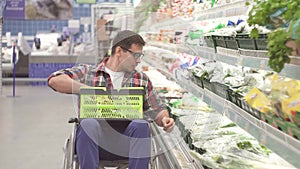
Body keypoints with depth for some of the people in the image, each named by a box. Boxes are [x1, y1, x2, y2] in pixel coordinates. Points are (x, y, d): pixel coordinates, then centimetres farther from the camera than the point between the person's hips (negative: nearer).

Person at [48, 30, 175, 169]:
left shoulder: (142, 79, 19)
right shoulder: (87, 72, 10)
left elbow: (157, 110, 20)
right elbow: (54, 81, -4)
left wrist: (164, 120, -5)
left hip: (127, 141, 2)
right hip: (96, 139, -2)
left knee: (141, 126, -30)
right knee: (88, 123, -34)